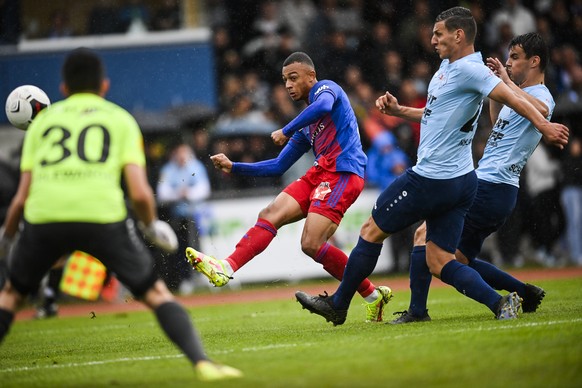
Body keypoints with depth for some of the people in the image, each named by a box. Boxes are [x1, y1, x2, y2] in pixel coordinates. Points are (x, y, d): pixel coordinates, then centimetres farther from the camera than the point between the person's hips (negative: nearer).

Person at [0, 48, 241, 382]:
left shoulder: (43, 120, 24)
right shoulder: (120, 119, 20)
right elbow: (140, 193, 7)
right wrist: (152, 226, 26)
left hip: (44, 216, 1)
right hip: (102, 214, -1)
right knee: (156, 294, 12)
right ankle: (203, 363, -3)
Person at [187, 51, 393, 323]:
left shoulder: (325, 87, 4)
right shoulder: (305, 129, 28)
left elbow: (323, 106, -23)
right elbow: (278, 166, 30)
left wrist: (286, 131, -14)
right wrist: (233, 167, 24)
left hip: (342, 172, -9)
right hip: (319, 174, 9)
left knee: (311, 244, -17)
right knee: (270, 214, -8)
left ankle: (372, 295, -5)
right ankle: (227, 268, -19)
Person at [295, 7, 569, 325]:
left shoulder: (468, 69, -15)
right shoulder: (448, 66, 15)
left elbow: (513, 99, -22)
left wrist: (544, 126, -30)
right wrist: (398, 110, 17)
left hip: (431, 178, -10)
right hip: (460, 181, 10)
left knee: (372, 230, 6)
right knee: (440, 263, 5)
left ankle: (338, 305, 18)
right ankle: (500, 303, -10)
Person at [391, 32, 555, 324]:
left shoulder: (541, 95, -10)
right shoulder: (522, 95, 20)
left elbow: (540, 111, -38)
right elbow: (498, 123, 39)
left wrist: (507, 81, -26)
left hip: (490, 188, -10)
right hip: (496, 190, 10)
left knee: (425, 234, -11)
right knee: (460, 259, 13)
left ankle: (417, 310, -10)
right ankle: (526, 292, 17)